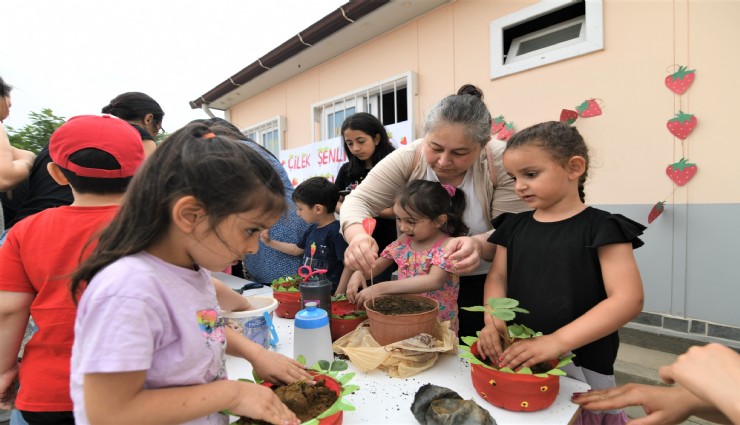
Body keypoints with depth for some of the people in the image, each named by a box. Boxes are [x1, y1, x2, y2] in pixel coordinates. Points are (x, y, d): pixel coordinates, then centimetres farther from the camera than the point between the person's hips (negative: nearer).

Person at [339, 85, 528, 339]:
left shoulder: (501, 162, -21)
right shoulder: (409, 158, -18)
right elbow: (360, 200, -19)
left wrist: (479, 245, -43)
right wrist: (358, 235, -40)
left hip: (480, 286, -1)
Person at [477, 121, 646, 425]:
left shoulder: (602, 228, -11)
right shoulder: (513, 227, 3)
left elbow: (628, 298, -18)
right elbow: (498, 277, 3)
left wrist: (557, 341, -27)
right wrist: (493, 320, -17)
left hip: (581, 364, -4)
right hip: (517, 357, 4)